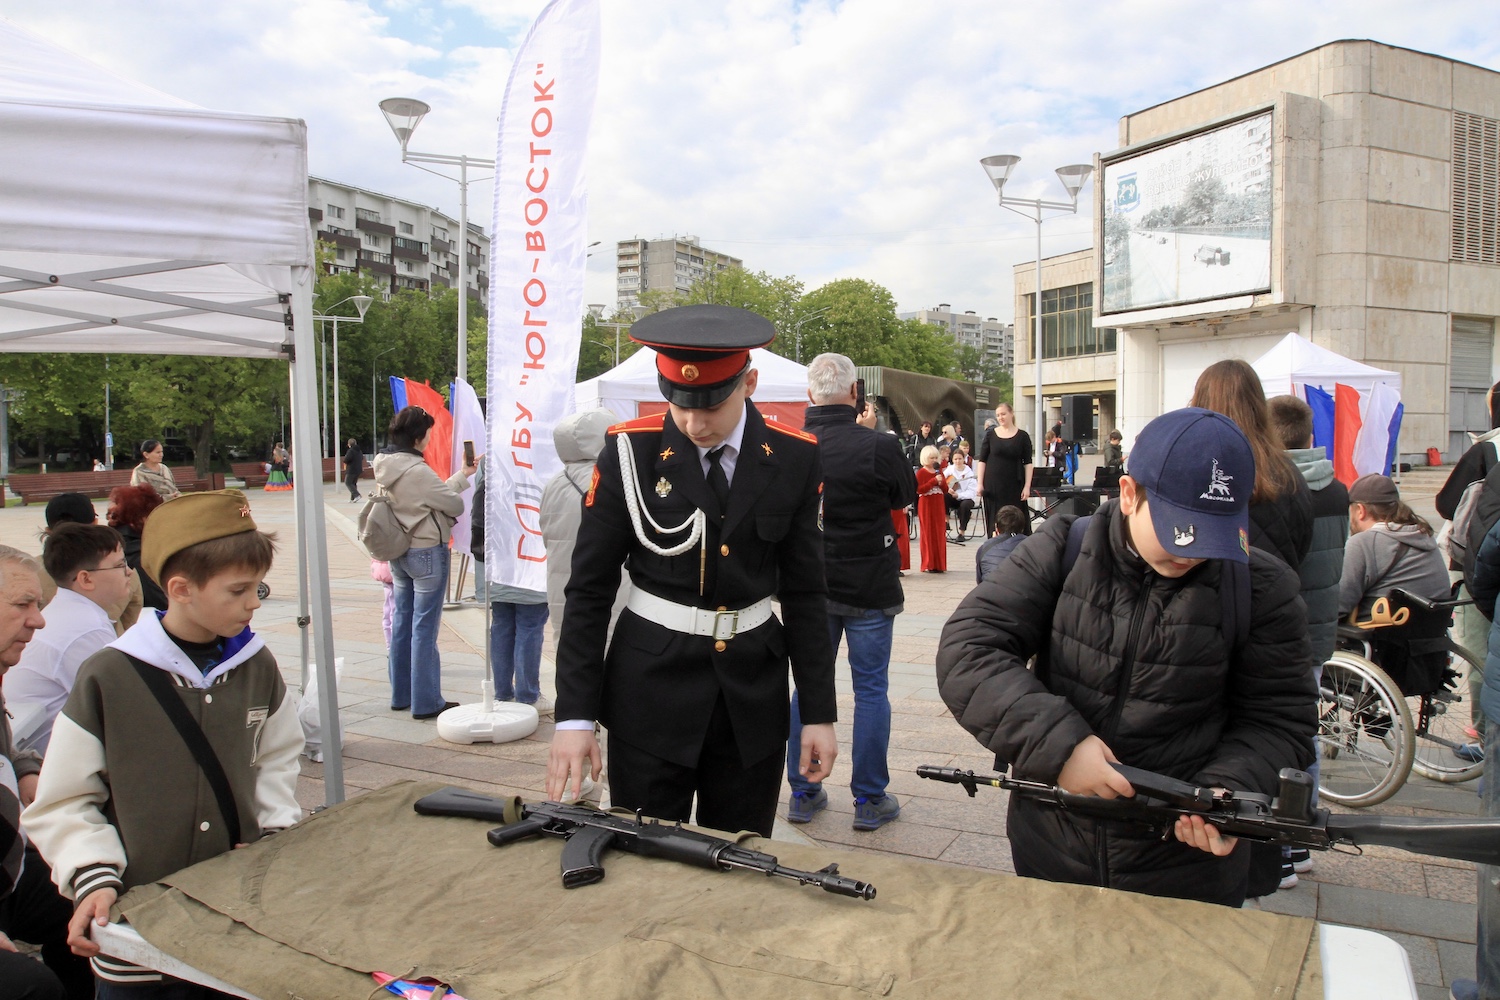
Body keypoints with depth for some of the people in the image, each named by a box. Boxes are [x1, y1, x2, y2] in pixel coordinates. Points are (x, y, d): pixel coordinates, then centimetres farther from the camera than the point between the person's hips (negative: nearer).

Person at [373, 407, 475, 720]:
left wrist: (463, 474, 17)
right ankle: (426, 702, 5)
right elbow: (454, 504, -13)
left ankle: (400, 695, 25)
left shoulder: (385, 469, 4)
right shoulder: (418, 471, -21)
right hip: (427, 553, -9)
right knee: (424, 627, -2)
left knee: (401, 622, 15)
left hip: (398, 553, 9)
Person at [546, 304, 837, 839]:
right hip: (650, 688, -1)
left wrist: (818, 713, 2)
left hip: (753, 689, 2)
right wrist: (575, 714, -9)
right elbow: (589, 589, -5)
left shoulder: (794, 459, -3)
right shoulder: (630, 451, -8)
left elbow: (804, 592, 3)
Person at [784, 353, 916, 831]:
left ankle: (803, 792, 23)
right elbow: (906, 493, 1)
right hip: (869, 587, -3)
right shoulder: (878, 446, -18)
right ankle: (870, 800, 16)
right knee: (871, 689, 8)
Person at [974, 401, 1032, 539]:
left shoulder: (1022, 436, 3)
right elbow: (981, 460, 5)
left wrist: (1027, 486, -6)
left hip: (1014, 485, -1)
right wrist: (980, 484, -3)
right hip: (993, 485, 1)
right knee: (994, 521, 1)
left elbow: (1027, 463, 1)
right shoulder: (990, 435, 5)